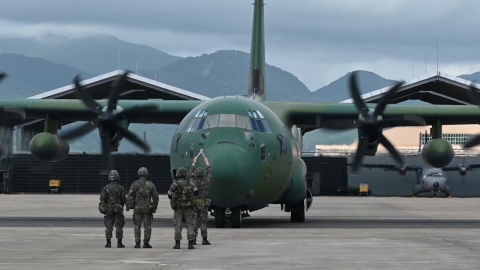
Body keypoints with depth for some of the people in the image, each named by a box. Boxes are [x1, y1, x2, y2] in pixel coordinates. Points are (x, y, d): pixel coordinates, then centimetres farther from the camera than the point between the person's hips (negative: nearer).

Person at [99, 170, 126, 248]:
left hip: (109, 209, 1)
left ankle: (108, 243, 3)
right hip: (118, 209, -1)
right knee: (119, 226, 3)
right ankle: (119, 243, 2)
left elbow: (102, 198, -7)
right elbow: (123, 199, -6)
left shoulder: (106, 188, -3)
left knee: (108, 226, 6)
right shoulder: (121, 188, -6)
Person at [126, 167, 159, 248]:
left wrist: (128, 206, 6)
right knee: (147, 226, 6)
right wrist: (155, 207, 13)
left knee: (137, 226, 7)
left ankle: (137, 243, 3)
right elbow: (155, 197, 3)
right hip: (147, 208, 0)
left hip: (137, 208, 0)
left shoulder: (135, 184, -3)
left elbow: (130, 196, -5)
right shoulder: (150, 184, 0)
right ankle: (146, 243, 2)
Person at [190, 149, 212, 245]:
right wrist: (207, 163, 22)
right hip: (203, 205, -2)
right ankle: (204, 240, 0)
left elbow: (191, 173, 13)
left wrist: (194, 163, 23)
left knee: (194, 222, 4)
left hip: (194, 204, 2)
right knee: (203, 222, 0)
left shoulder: (193, 182, -6)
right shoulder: (206, 182, -8)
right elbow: (209, 173, 9)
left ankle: (193, 240, 3)